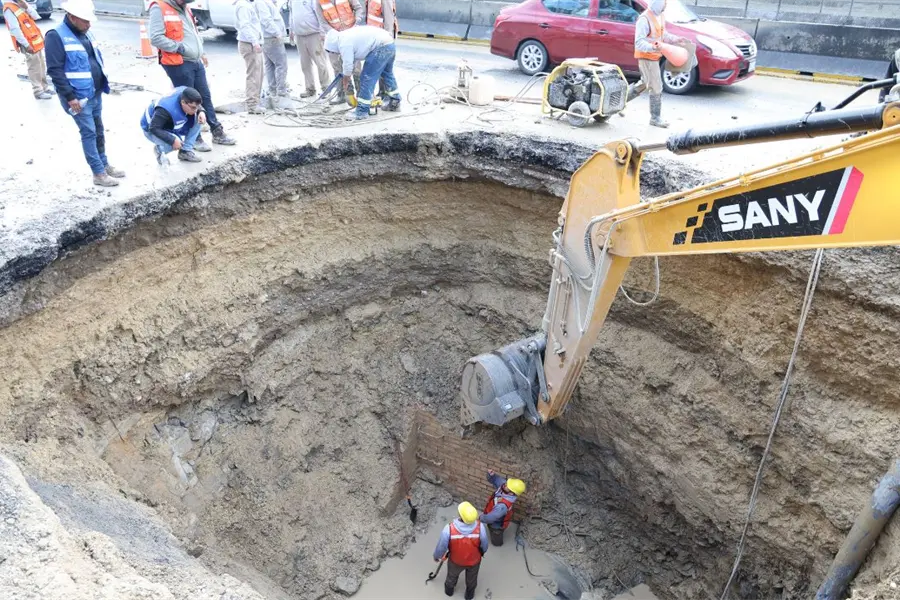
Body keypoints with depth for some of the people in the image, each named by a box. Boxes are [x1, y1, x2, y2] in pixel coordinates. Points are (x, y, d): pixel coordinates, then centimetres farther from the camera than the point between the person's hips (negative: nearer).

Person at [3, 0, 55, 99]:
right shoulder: (9, 8, -14)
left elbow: (36, 17, 6)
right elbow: (14, 29, -19)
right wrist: (26, 45, -22)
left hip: (36, 42, 8)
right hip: (28, 45, -8)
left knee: (42, 66, 15)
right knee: (34, 68, -5)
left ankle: (44, 87, 26)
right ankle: (38, 91, 0)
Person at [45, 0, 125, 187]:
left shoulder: (85, 33, 10)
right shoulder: (56, 36, -15)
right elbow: (55, 70, -19)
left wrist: (103, 83, 17)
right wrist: (69, 97, -21)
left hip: (95, 94, 8)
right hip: (79, 97, -8)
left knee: (99, 131, 16)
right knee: (89, 133, -4)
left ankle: (104, 165, 28)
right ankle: (99, 173, 1)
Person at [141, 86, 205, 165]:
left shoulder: (186, 94, -22)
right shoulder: (166, 109, -42)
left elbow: (198, 105, 0)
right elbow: (154, 128, -35)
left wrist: (201, 111, -24)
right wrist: (172, 140, -42)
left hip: (172, 125, 7)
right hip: (152, 130, -7)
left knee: (198, 118, -15)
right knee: (176, 143, -36)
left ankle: (185, 151, -4)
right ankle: (159, 149, 1)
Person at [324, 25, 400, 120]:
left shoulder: (344, 44, -8)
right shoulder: (346, 36, 21)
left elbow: (347, 66, -3)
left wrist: (345, 84, 12)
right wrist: (346, 76, 34)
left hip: (380, 48, -10)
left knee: (367, 79, -3)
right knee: (387, 74, 27)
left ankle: (362, 111, 1)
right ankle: (395, 103, 40)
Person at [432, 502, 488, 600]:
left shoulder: (449, 529, -40)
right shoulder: (480, 527, -37)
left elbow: (441, 547, -21)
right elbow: (484, 545, -16)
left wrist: (437, 556, 2)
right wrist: (482, 552, 9)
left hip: (455, 560, 0)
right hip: (474, 560, 0)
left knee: (452, 575, 35)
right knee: (472, 578, 34)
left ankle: (449, 590, 63)